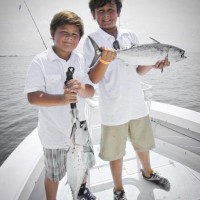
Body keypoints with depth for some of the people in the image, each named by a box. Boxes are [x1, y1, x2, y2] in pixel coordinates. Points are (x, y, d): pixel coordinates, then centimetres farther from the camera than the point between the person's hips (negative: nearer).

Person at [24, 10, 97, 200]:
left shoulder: (80, 60, -1)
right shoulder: (40, 61, -14)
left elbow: (90, 91, -1)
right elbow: (33, 96, -19)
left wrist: (81, 88, -24)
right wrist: (61, 99, -35)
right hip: (54, 131, -4)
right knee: (54, 173, 14)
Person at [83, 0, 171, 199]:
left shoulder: (131, 36, 3)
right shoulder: (92, 40, -8)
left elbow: (138, 70, 11)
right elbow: (93, 79, -13)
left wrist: (154, 64, -8)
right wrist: (104, 60, -30)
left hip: (137, 104, 4)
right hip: (113, 109, -4)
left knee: (143, 143, 23)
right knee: (115, 152, 12)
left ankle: (148, 172, 54)